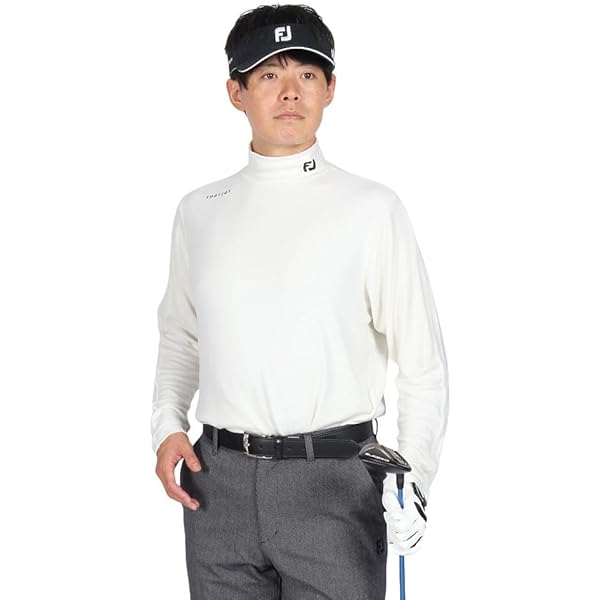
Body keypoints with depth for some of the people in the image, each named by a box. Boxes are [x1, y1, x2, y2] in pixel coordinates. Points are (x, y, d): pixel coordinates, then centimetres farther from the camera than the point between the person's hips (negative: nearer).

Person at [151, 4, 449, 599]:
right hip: (219, 482, 3)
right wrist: (167, 425, 5)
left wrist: (413, 481, -10)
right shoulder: (199, 211, 9)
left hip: (334, 484, -3)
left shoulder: (371, 209, -3)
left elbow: (422, 362, -2)